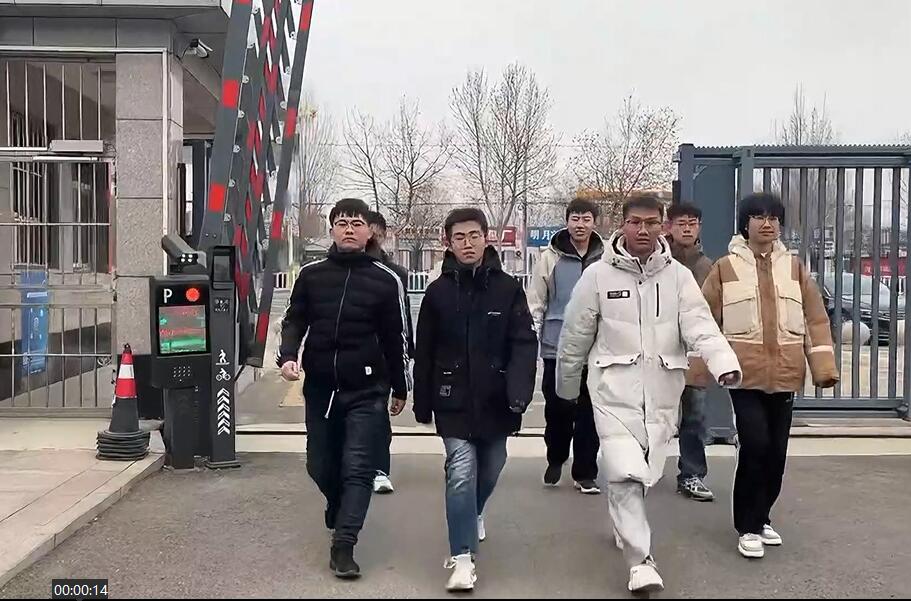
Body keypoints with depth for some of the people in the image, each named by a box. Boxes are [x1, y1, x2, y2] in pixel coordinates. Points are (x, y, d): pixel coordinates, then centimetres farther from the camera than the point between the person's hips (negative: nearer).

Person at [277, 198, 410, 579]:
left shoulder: (386, 280, -2)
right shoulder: (311, 275, 5)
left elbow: (396, 338, 3)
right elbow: (294, 320, 8)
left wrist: (400, 388, 8)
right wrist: (288, 356, -12)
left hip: (367, 391, -3)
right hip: (319, 388, 3)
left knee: (358, 468, -8)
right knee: (320, 466, 15)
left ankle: (343, 544, -3)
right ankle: (339, 511, 44)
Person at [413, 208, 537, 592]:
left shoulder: (508, 288, -4)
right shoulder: (438, 291, -2)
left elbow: (524, 344, -9)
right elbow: (424, 352, 3)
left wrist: (519, 393, -23)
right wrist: (423, 403, 6)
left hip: (495, 400, 1)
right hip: (454, 402, -1)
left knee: (489, 470, 18)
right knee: (461, 472, -10)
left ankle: (473, 514, 49)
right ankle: (462, 558, -2)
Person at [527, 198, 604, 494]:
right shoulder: (551, 258, 0)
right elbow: (535, 302, 1)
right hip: (557, 347, 0)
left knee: (589, 412, 5)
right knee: (557, 408, 7)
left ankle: (585, 473, 17)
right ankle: (555, 460, 32)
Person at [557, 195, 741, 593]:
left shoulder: (678, 276, 1)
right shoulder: (598, 275, -4)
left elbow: (700, 325, -12)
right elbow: (575, 336, 5)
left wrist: (724, 363, -31)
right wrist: (567, 385, 12)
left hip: (662, 389, 3)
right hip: (615, 387, -2)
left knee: (646, 472, 15)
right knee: (625, 471, -13)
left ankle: (624, 525, 43)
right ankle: (641, 561, -3)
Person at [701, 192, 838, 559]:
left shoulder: (794, 267, 9)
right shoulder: (725, 268, 0)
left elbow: (815, 319, 9)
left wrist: (824, 366, 1)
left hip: (785, 375, 4)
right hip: (745, 374, -3)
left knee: (776, 452, 10)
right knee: (755, 445, -11)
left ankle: (760, 517, 29)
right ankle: (748, 527, 4)